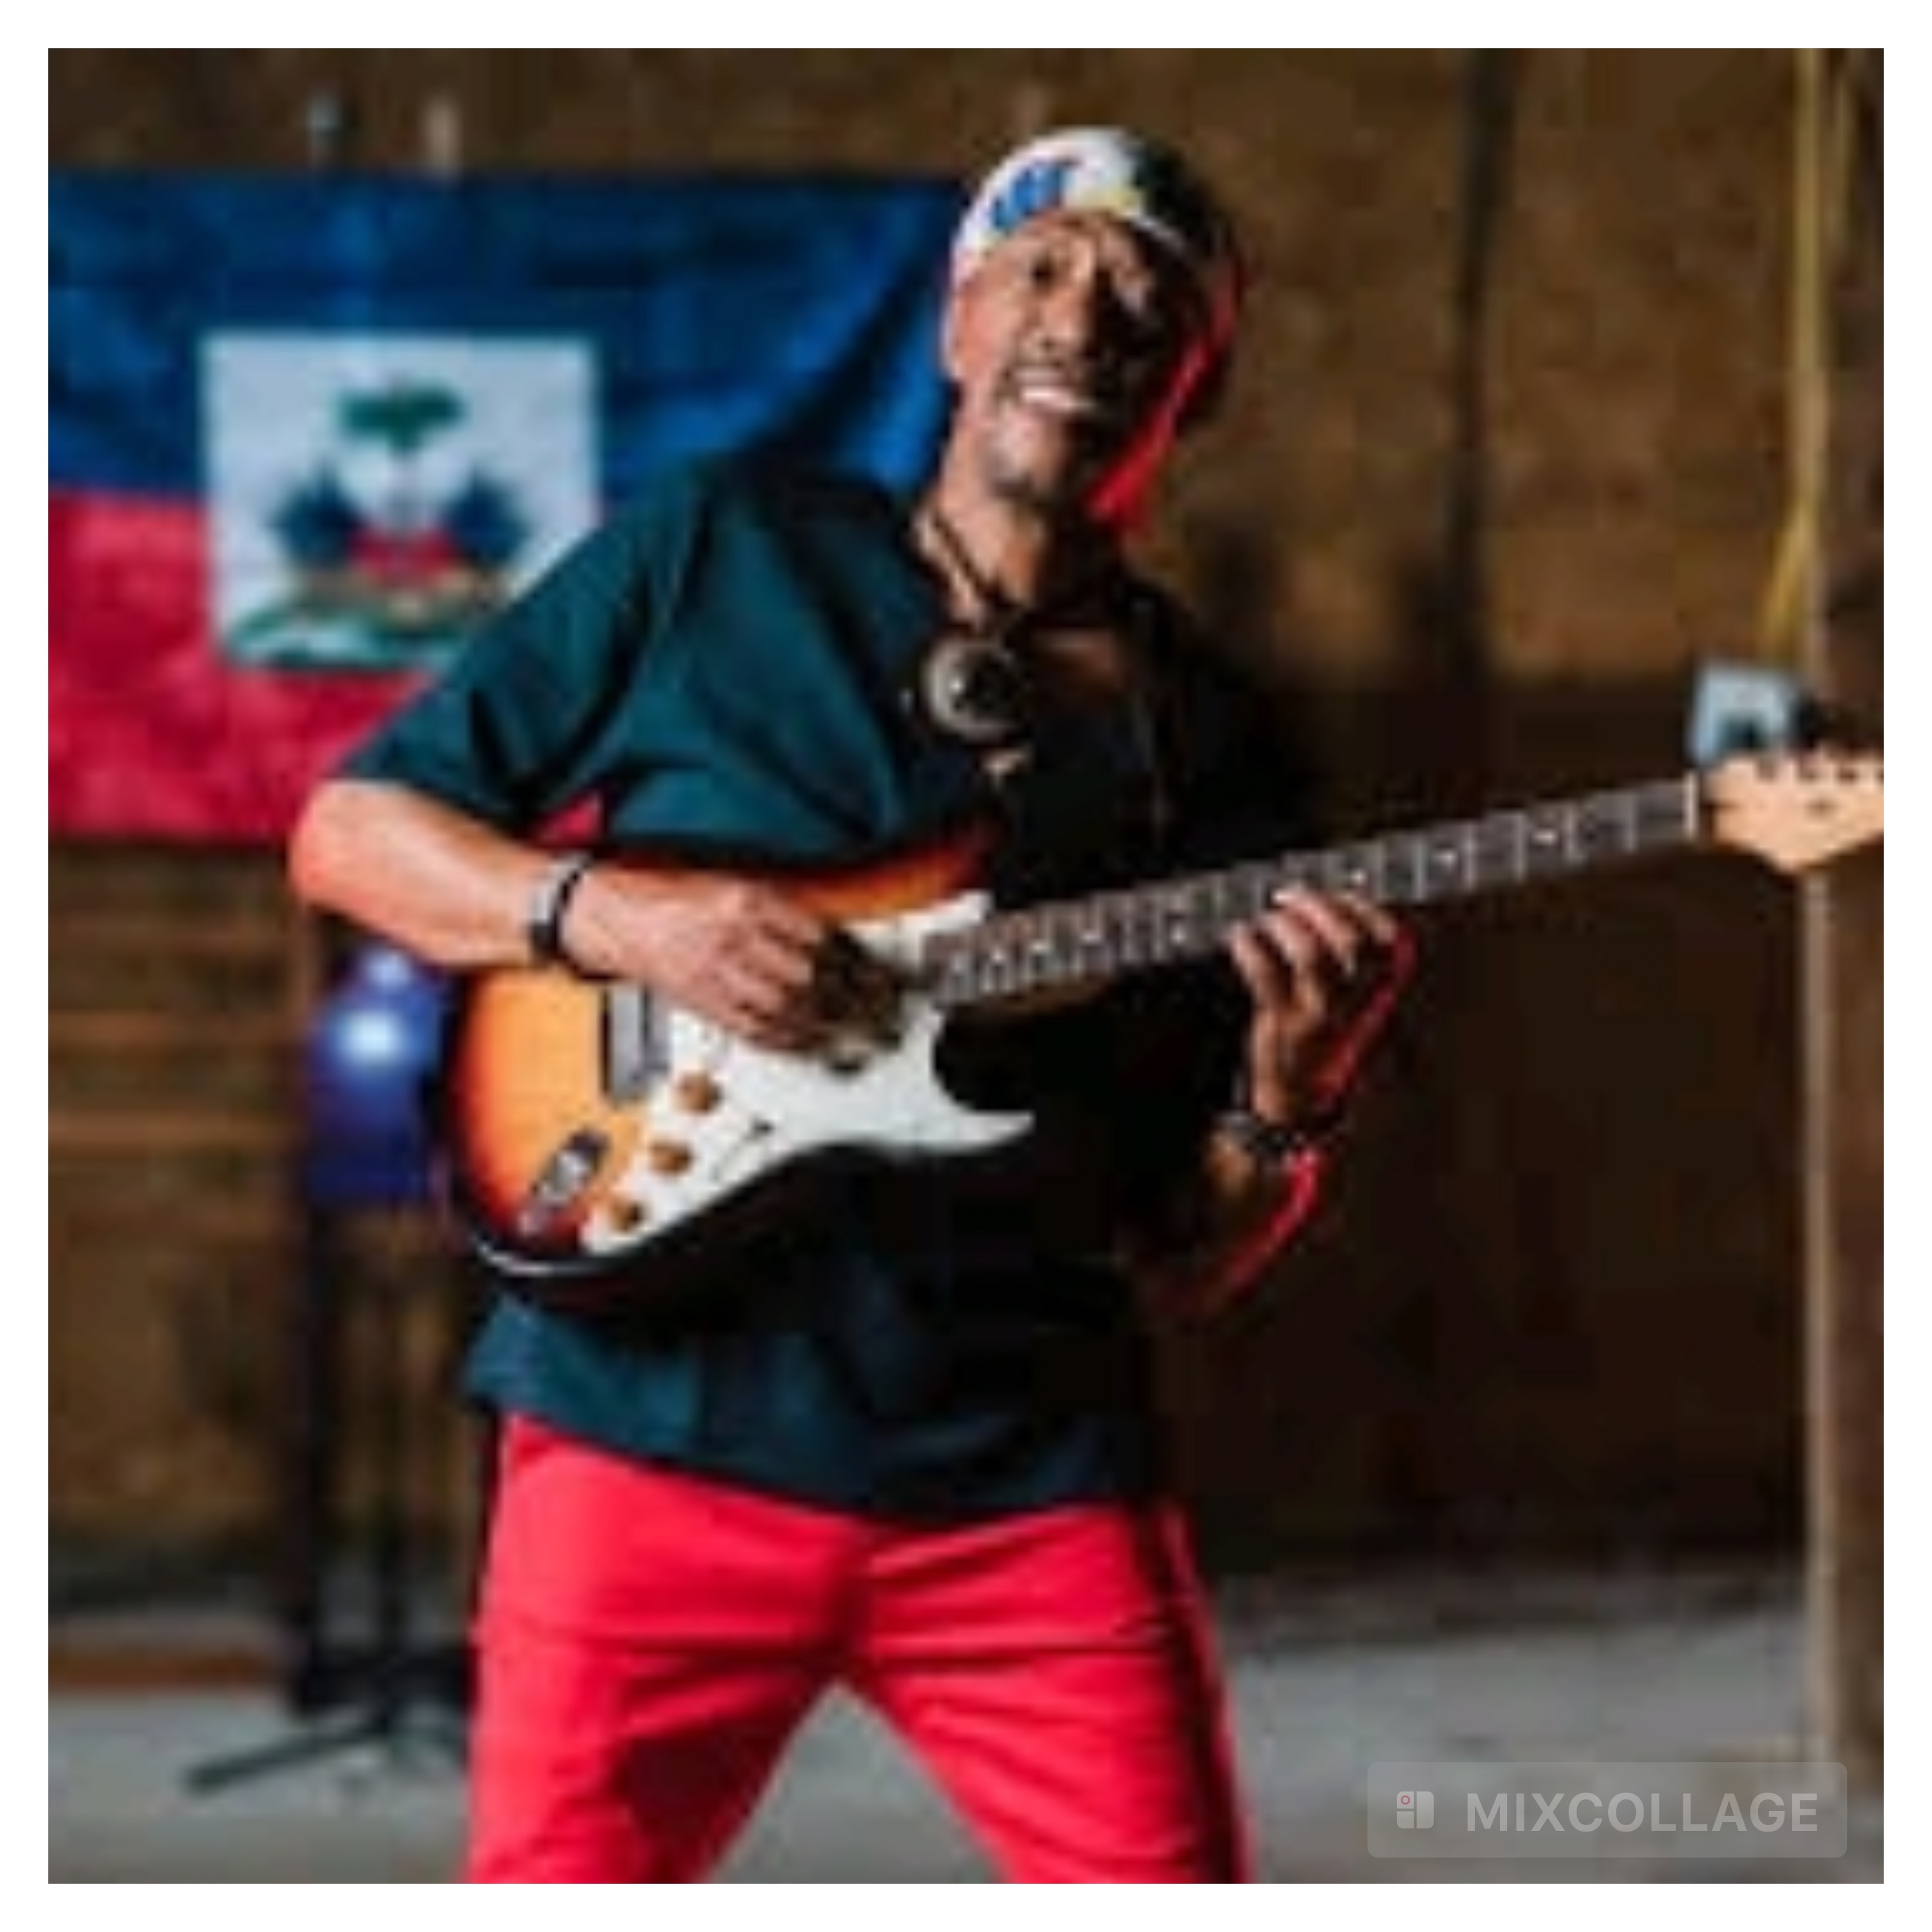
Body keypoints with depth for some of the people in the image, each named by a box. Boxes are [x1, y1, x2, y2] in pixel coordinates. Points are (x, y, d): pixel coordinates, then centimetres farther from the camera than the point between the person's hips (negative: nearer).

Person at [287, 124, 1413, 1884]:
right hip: (652, 1432, -2)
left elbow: (1180, 1262, 9)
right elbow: (346, 827, 7)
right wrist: (615, 916, -10)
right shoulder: (723, 552, 5)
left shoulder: (1208, 749, 10)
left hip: (1030, 1485, 2)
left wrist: (1287, 1106, -12)